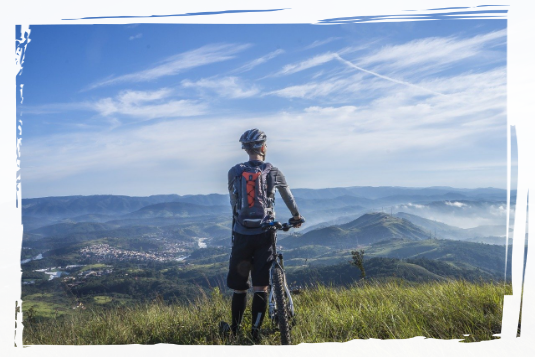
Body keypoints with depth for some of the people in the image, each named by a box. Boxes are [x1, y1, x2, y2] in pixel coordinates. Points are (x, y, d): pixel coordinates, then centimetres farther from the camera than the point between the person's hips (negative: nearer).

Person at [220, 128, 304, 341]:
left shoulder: (234, 172, 2)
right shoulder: (273, 172, 2)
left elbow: (233, 202, 12)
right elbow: (288, 196, 18)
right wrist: (296, 216, 35)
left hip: (242, 234, 1)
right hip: (264, 235, -1)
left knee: (238, 286, 12)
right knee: (260, 286, 5)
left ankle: (234, 330, 24)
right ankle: (255, 333, 9)